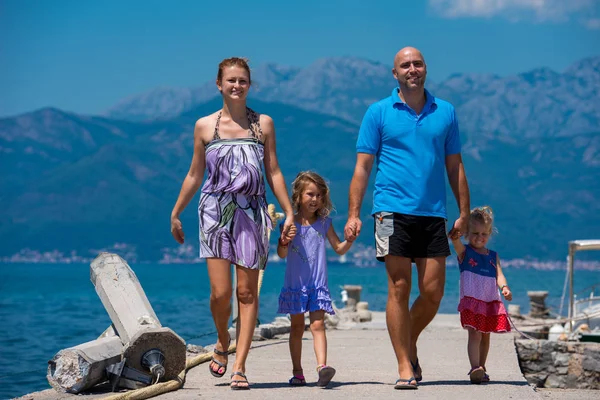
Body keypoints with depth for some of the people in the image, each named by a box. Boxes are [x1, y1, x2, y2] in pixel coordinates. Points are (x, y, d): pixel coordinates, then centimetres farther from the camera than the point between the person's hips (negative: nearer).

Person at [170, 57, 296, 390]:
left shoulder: (263, 124, 7)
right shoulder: (204, 126, 6)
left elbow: (274, 173, 9)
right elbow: (194, 175, 14)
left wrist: (290, 213, 4)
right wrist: (175, 214, 15)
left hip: (251, 212, 1)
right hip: (215, 210, 0)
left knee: (247, 292, -1)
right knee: (220, 291, -8)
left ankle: (239, 366, 3)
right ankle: (222, 343, 22)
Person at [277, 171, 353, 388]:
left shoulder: (324, 223, 4)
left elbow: (339, 248, 12)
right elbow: (281, 254, -8)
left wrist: (350, 240, -8)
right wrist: (283, 243, -29)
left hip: (318, 285, 0)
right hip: (295, 285, 0)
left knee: (318, 324, -12)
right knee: (297, 327, 8)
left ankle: (322, 366, -25)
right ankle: (297, 372, 14)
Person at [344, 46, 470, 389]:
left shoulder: (445, 112, 11)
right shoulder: (379, 113, 5)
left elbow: (455, 165, 14)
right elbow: (363, 166, 3)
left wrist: (464, 213, 8)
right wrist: (354, 214, -5)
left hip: (433, 213, 2)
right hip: (393, 210, -2)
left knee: (433, 293, 1)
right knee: (399, 289, -3)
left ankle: (409, 344, 27)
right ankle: (405, 367, 3)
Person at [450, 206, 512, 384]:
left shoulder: (493, 256, 13)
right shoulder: (464, 252, 2)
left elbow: (499, 275, 3)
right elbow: (455, 238, -19)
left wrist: (504, 287, -19)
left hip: (491, 301, 5)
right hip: (471, 300, -5)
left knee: (485, 336, 11)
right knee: (475, 334, -16)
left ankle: (481, 369, 22)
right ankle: (475, 368, -24)